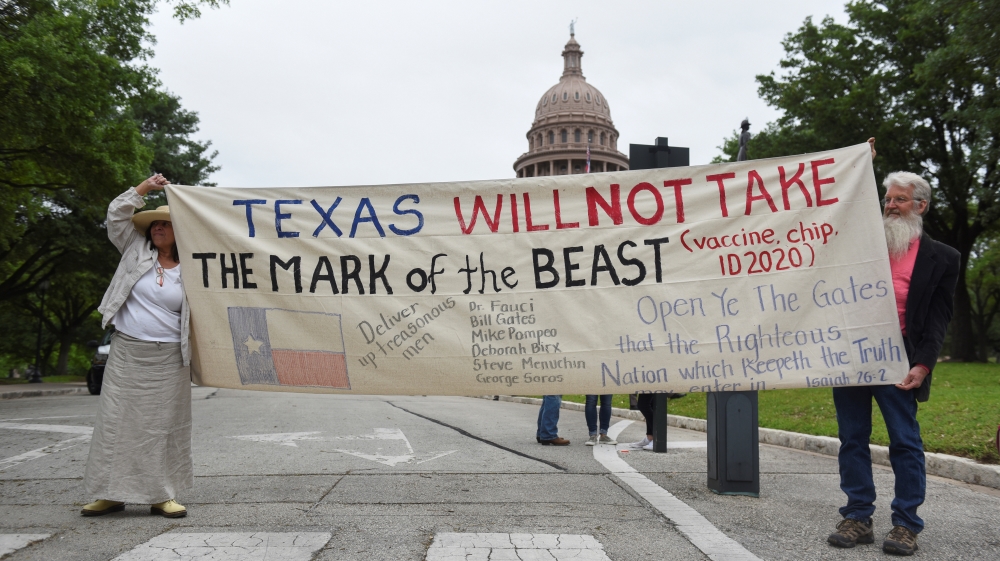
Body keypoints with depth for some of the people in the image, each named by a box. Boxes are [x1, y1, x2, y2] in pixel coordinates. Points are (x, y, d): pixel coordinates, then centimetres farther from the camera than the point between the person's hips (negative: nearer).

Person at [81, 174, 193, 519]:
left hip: (168, 360, -1)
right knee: (117, 422, 2)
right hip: (126, 353, 1)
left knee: (164, 426, 2)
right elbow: (116, 215, 2)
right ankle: (112, 493, 11)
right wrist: (144, 187, -5)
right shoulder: (136, 250, 7)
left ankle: (162, 496, 10)